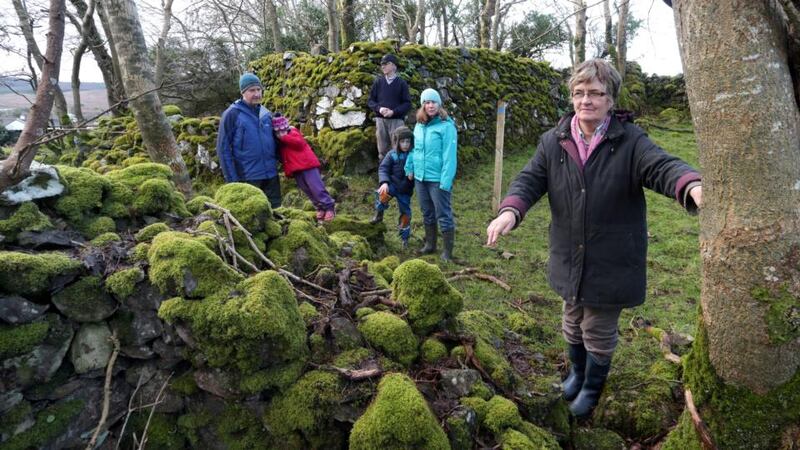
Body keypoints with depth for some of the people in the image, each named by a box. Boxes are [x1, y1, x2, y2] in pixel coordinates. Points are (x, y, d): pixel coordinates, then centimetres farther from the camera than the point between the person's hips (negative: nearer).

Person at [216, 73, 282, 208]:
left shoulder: (266, 113, 9)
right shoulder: (232, 114, -6)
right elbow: (223, 149, -7)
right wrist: (232, 179, -11)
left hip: (271, 174, 5)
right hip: (248, 177, -5)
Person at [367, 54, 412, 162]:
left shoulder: (401, 83, 4)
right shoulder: (378, 82, 10)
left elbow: (407, 103, 0)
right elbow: (370, 100, 11)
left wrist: (394, 111, -13)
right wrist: (379, 108, -9)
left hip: (397, 120, -2)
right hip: (380, 120, 2)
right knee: (382, 150, 5)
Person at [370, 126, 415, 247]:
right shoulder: (392, 155, -7)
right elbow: (383, 168, -10)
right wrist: (384, 182, -26)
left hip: (406, 189, 1)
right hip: (392, 184, -1)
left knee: (406, 213, 7)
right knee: (383, 193, -35)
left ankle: (405, 237, 27)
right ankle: (379, 214, -9)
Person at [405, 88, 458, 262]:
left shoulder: (446, 126, -13)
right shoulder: (419, 125, 9)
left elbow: (449, 156, -17)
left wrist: (446, 181, -21)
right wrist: (410, 168, 12)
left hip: (438, 179, -7)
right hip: (420, 178, 7)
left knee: (443, 215, 0)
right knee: (427, 213, 19)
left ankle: (448, 252, 10)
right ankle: (430, 244, 34)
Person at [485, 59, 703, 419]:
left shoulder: (630, 141, -12)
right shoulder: (553, 142, -3)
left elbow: (663, 166, -28)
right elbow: (530, 179, -8)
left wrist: (693, 186, -52)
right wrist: (510, 211, -29)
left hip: (611, 263, -3)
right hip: (569, 258, 3)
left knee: (599, 331, 13)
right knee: (573, 322, 24)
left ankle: (593, 386, 41)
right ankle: (577, 370, 53)